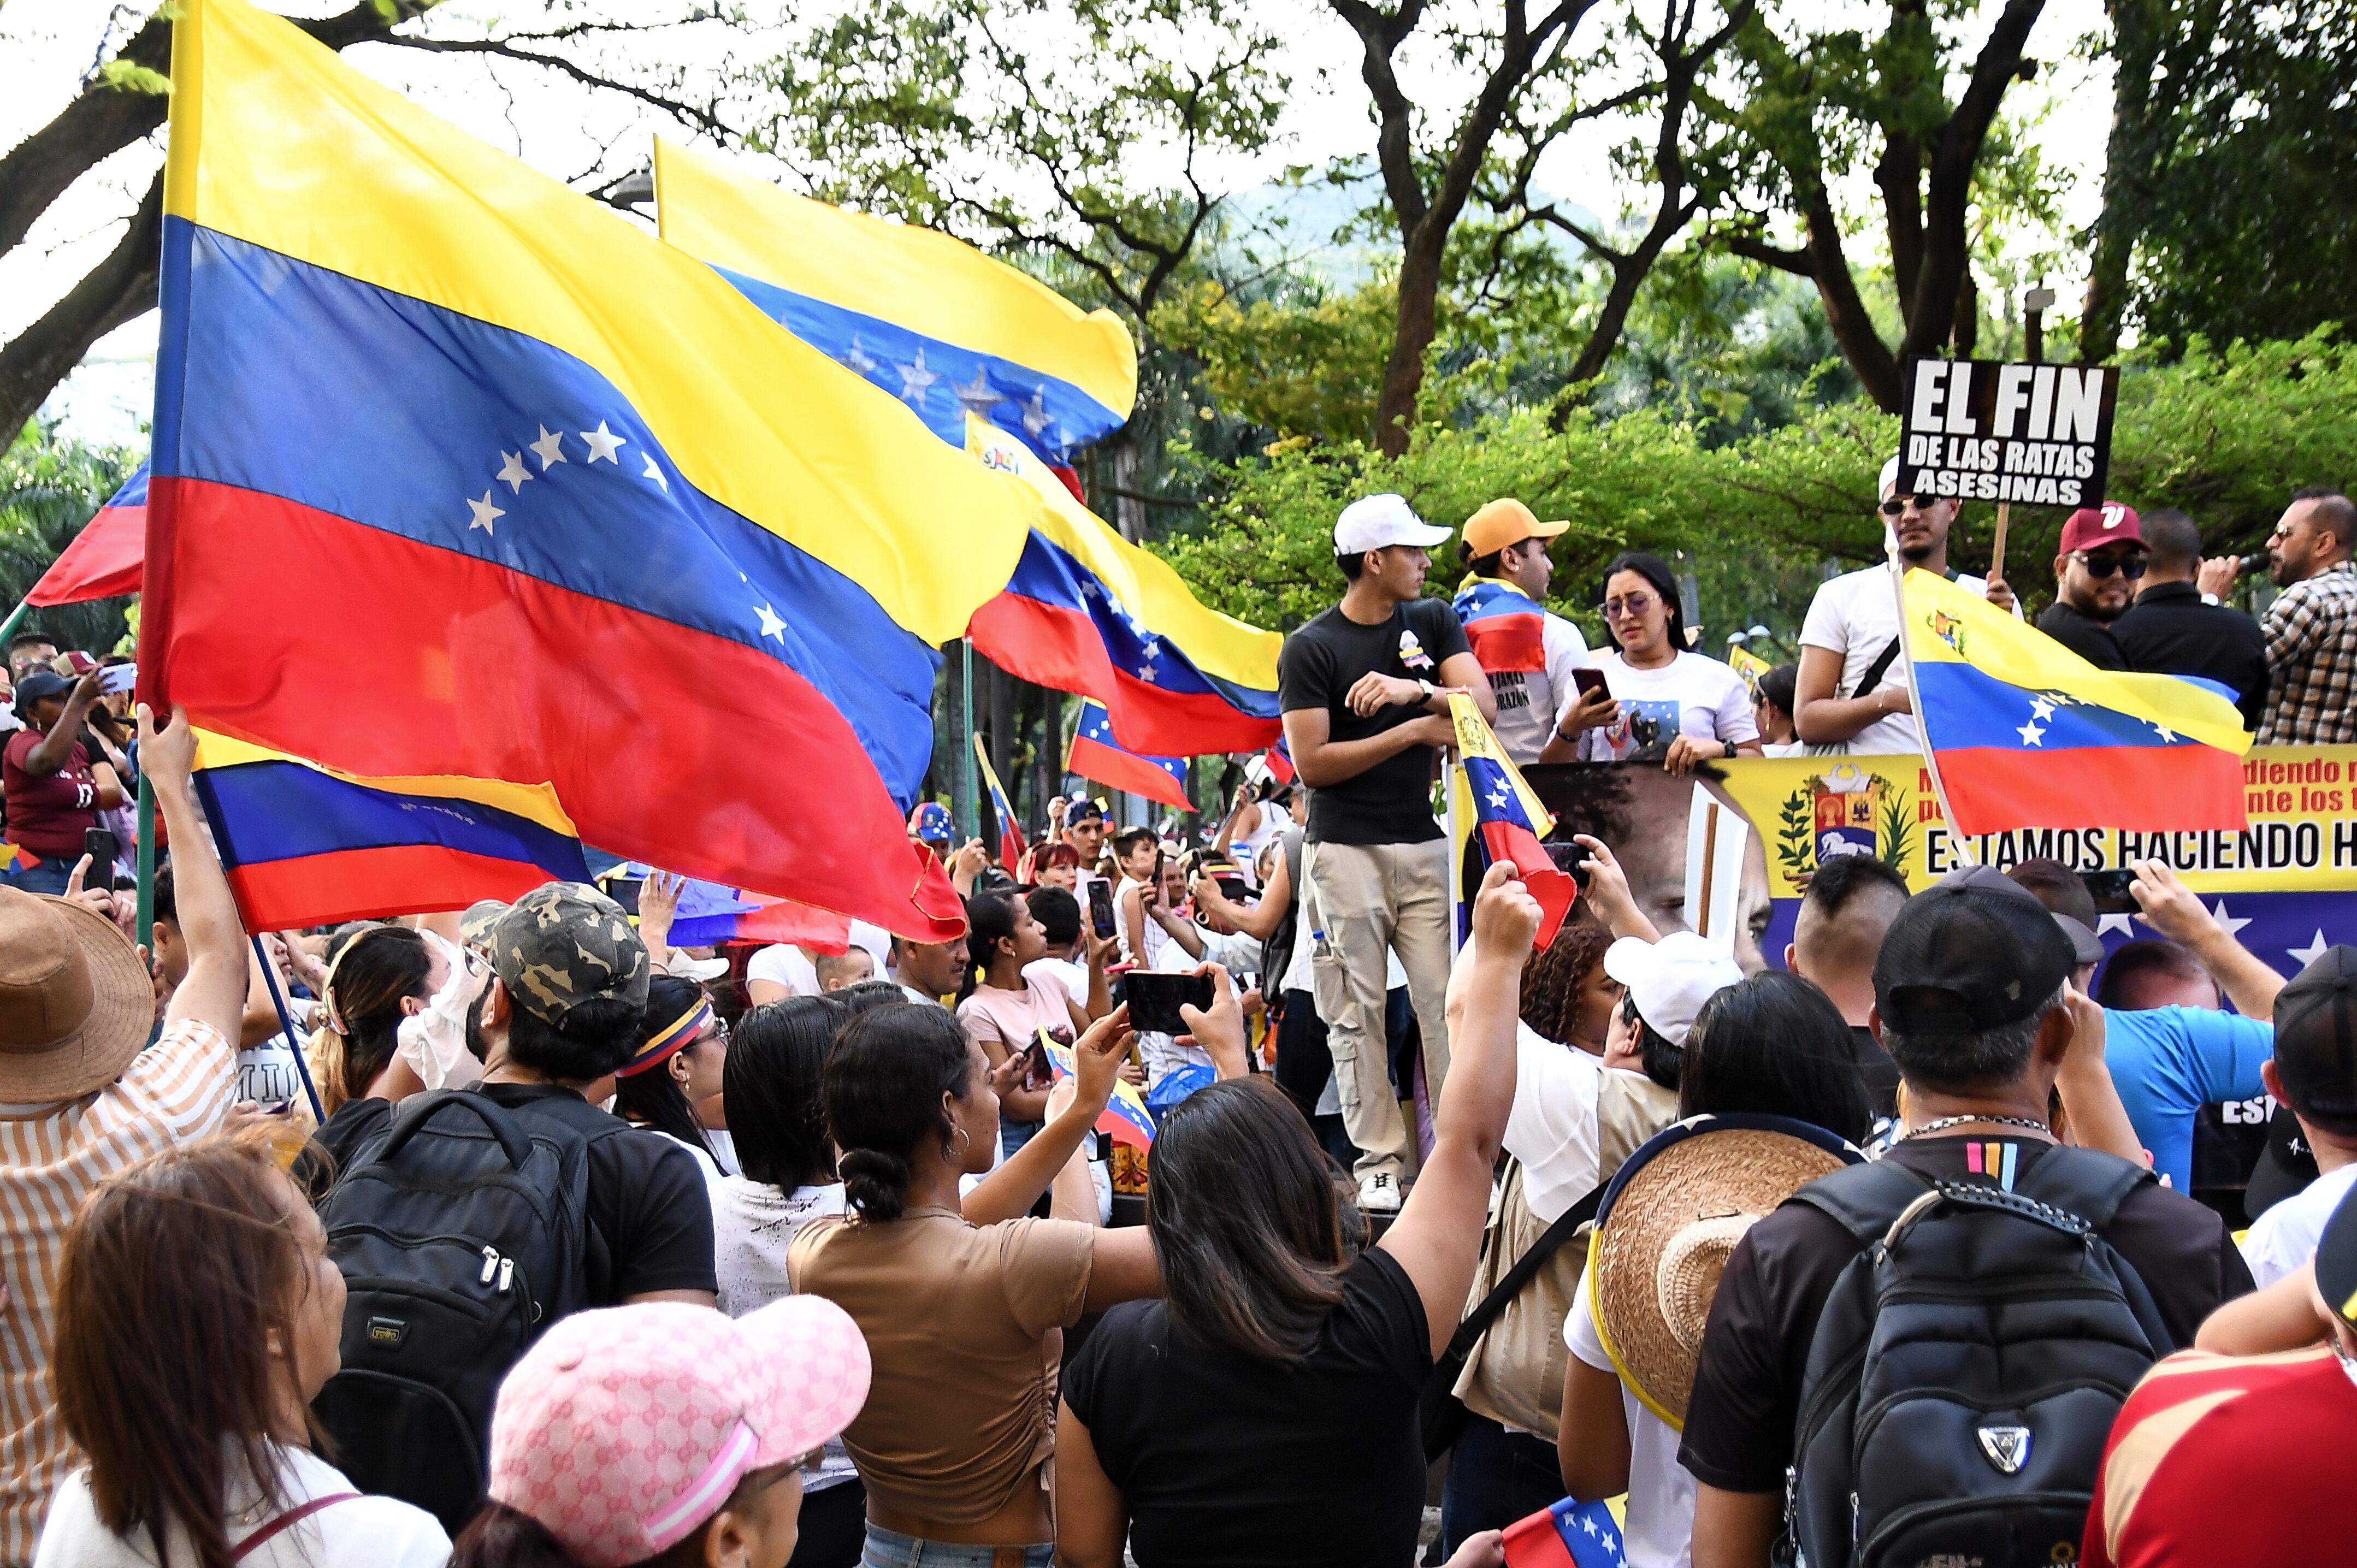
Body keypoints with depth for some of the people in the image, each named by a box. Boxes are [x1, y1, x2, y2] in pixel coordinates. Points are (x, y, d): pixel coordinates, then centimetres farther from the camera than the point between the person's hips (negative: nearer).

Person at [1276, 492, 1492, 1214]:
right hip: (1347, 850, -3)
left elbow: (1483, 705, 0)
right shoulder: (1310, 647, -3)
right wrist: (1417, 730, -8)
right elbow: (1311, 763, -10)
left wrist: (1415, 689, -18)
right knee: (1358, 1012, -1)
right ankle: (1380, 1163, 5)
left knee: (1449, 1000, -3)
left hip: (1427, 843, 3)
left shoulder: (1434, 622, 11)